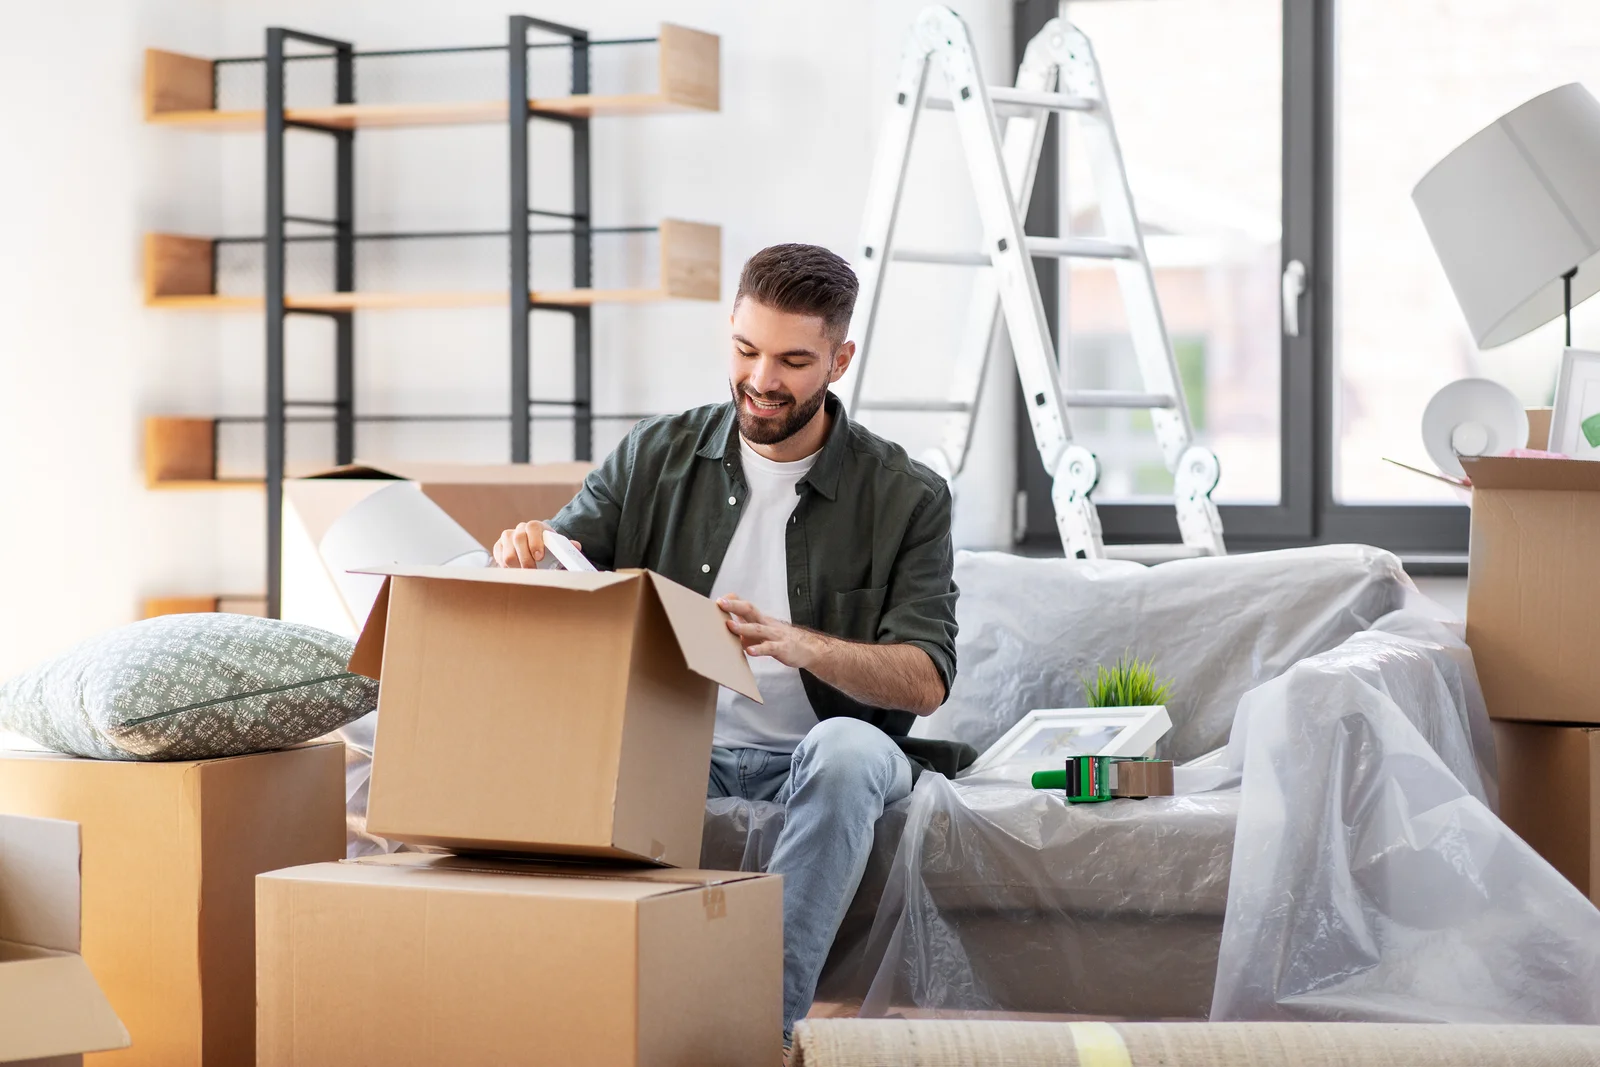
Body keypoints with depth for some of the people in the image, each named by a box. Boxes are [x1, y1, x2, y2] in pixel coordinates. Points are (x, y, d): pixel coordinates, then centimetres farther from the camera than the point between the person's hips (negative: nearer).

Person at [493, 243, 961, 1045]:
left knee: (849, 750, -38)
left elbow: (926, 680, -10)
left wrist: (791, 642, -29)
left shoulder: (904, 497, 0)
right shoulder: (656, 457, 9)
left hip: (816, 749, -2)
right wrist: (525, 556, -19)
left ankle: (768, 1015, -39)